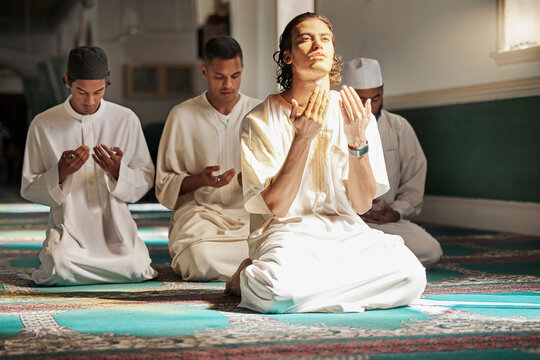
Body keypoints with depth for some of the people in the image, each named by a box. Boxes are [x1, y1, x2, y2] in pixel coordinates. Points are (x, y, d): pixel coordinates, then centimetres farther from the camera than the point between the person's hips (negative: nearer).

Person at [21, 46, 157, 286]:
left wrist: (118, 171, -14)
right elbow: (28, 189, 4)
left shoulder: (126, 120, 3)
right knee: (60, 268, -30)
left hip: (115, 224, 2)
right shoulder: (43, 125, 1)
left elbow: (146, 179, 7)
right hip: (67, 227, -1)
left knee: (134, 268, -24)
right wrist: (60, 173, -15)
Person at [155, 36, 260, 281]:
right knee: (202, 258, -36)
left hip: (249, 212, 3)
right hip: (199, 211, -2)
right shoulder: (182, 116, 6)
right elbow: (164, 185, 5)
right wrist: (200, 180, -14)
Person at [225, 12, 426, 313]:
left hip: (347, 233, 4)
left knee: (410, 276, -27)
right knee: (280, 289, -39)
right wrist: (303, 138, -20)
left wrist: (358, 140, -14)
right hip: (289, 235, -4)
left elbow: (361, 205, 1)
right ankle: (245, 278, -1)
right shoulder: (261, 121, -2)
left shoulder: (356, 114, 6)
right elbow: (278, 206, -11)